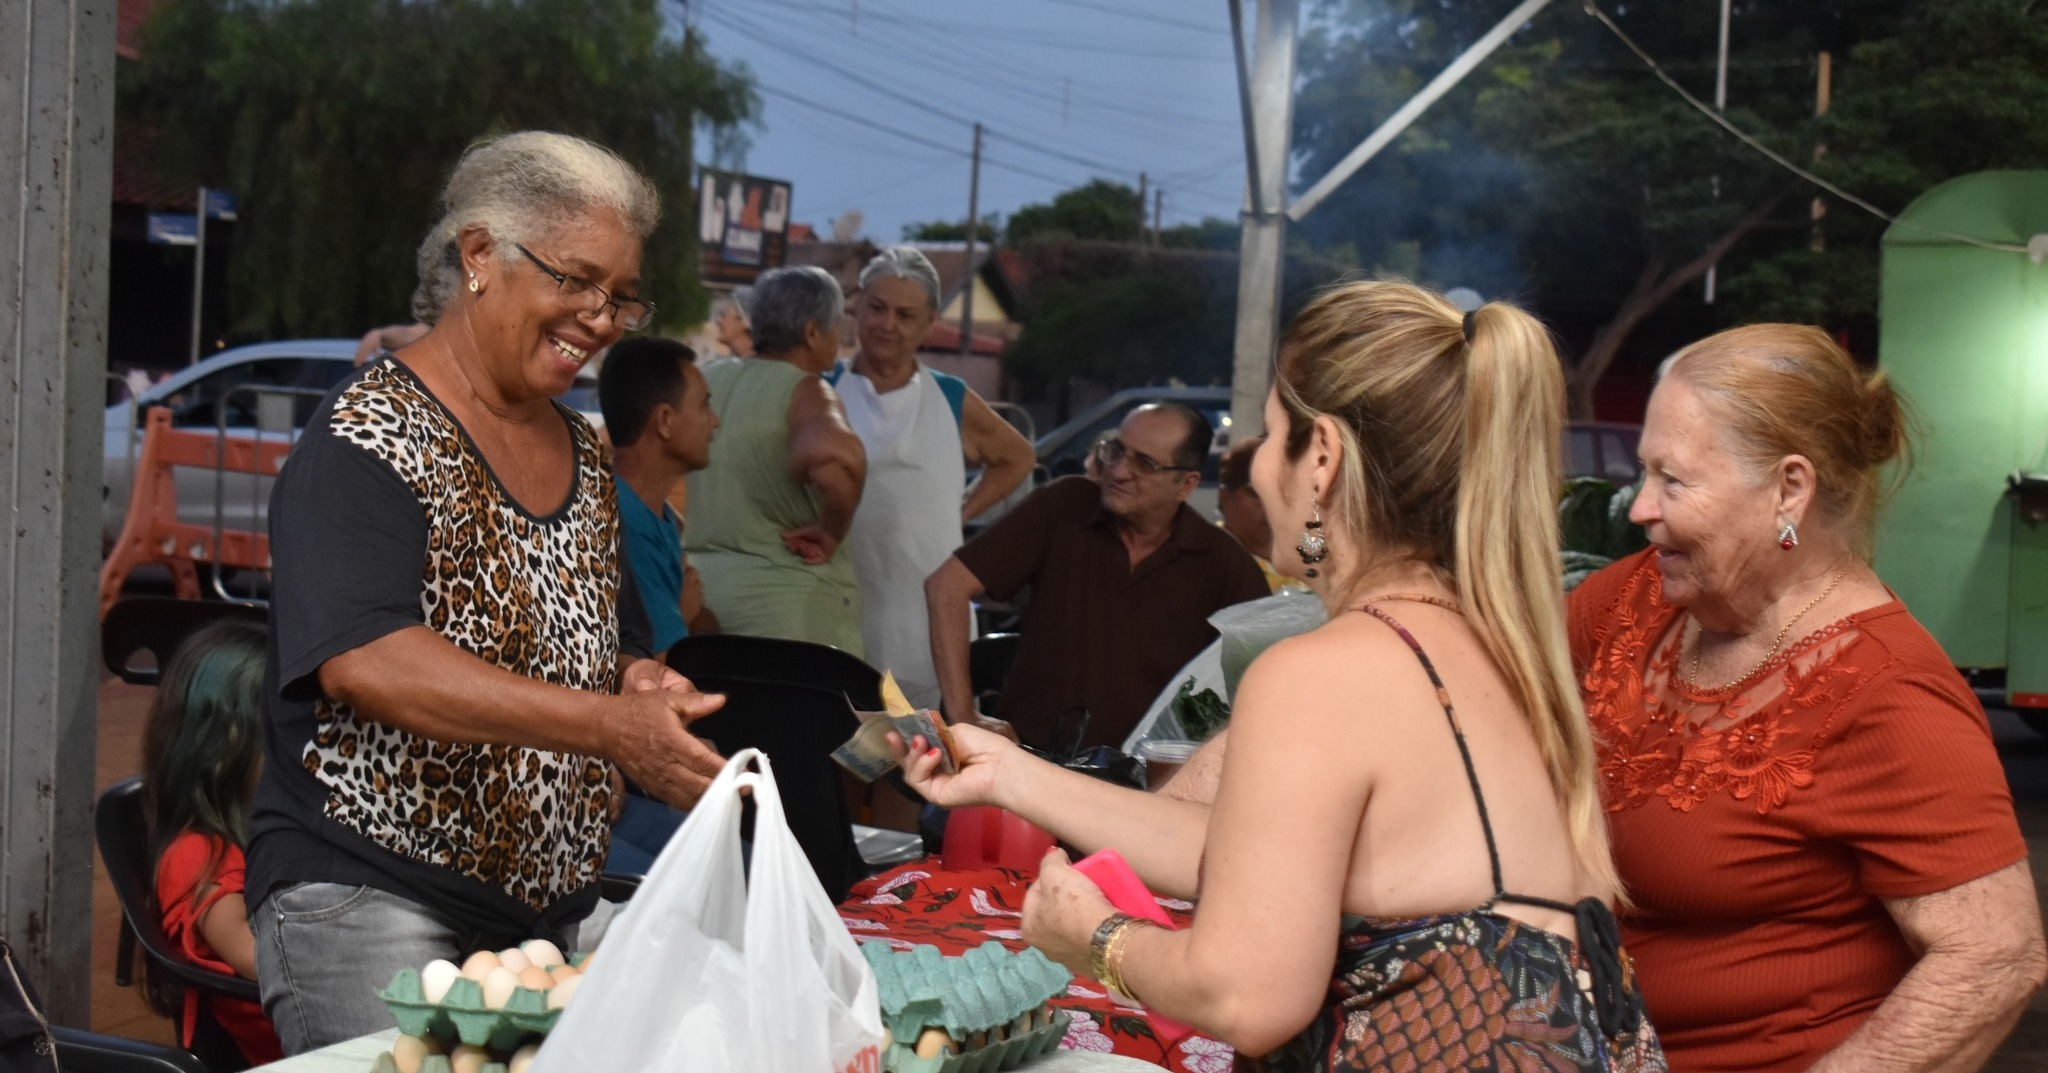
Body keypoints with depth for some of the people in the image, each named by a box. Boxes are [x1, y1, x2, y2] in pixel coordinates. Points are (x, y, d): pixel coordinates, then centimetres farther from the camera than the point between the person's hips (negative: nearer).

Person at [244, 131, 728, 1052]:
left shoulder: (582, 452, 13)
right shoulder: (369, 438, -11)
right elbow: (361, 661, -24)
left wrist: (644, 687, -3)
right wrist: (606, 724, -30)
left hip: (552, 904, 7)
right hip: (369, 905, -7)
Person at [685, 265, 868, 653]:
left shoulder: (707, 381, 10)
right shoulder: (804, 392, -11)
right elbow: (838, 457, -34)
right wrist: (831, 531, -17)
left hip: (699, 576, 7)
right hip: (786, 593, -7)